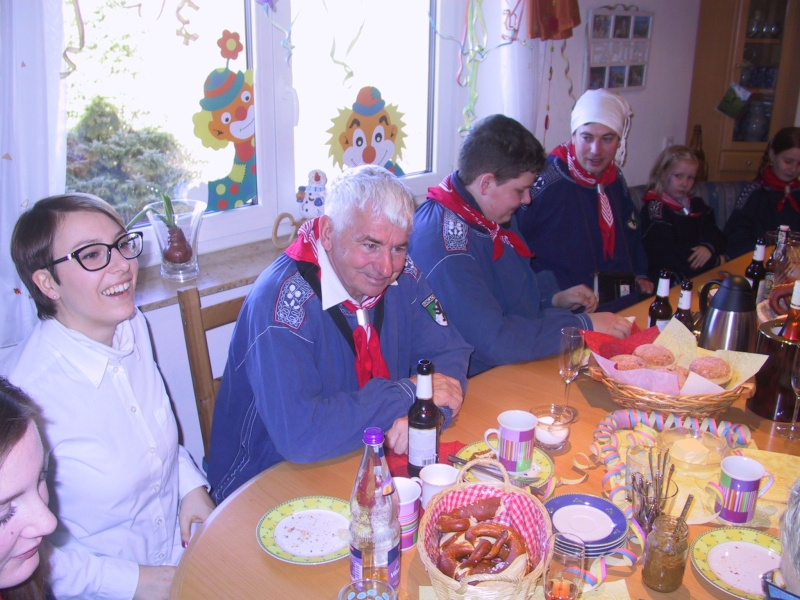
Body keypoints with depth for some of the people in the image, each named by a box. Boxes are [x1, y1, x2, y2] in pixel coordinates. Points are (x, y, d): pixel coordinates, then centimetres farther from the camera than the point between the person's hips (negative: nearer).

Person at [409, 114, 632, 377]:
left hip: (519, 368, 9)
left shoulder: (496, 215, 6)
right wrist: (583, 325, -21)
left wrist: (554, 298, 6)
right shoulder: (442, 240, -26)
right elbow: (493, 340, -30)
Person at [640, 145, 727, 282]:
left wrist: (709, 247, -12)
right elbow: (666, 256, -16)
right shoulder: (655, 208, -7)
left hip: (703, 275, 7)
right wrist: (715, 261, -7)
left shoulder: (697, 205, 20)